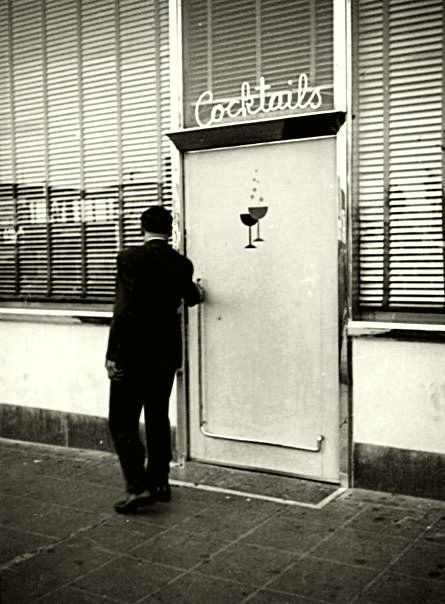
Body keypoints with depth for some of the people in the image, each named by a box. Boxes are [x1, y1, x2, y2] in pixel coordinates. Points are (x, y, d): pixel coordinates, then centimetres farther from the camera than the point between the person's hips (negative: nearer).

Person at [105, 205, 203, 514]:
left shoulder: (130, 258, -13)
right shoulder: (182, 264, 4)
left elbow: (124, 310, -20)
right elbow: (189, 297, 25)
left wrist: (113, 355, -14)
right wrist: (198, 293, 49)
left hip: (133, 354, -6)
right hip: (167, 354, 6)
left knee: (123, 422, 2)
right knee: (158, 418, 16)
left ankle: (139, 486, -5)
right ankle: (160, 482, 24)